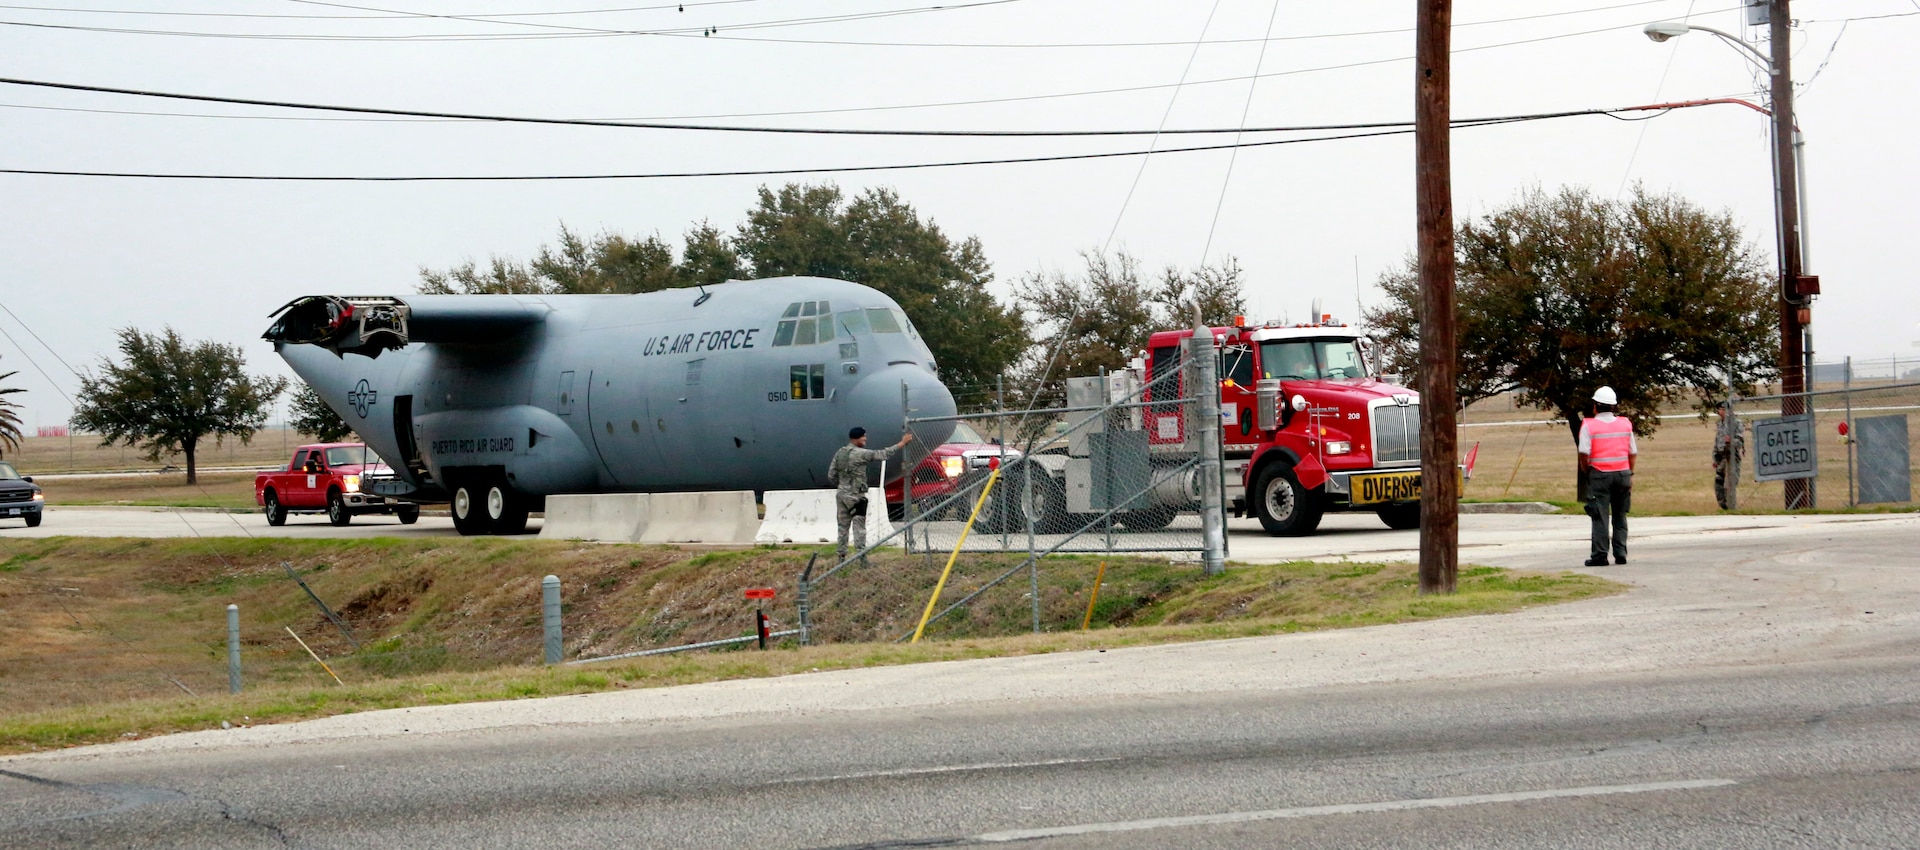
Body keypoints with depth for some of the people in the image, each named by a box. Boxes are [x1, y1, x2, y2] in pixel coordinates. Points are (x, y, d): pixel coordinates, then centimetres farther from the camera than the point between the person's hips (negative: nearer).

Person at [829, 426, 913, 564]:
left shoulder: (839, 453, 7)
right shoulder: (860, 454, -14)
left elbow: (831, 475, 10)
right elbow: (884, 454, -14)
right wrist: (902, 443, -8)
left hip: (842, 495, 7)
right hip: (855, 497, -7)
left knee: (843, 526, 11)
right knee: (859, 527, -5)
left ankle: (842, 556, 13)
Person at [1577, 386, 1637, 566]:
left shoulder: (1589, 425, -6)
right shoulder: (1625, 424, 8)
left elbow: (1584, 453, -14)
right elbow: (1633, 453, 9)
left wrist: (1586, 471, 2)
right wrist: (1630, 474, 17)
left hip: (1600, 475, -4)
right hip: (1623, 473, 4)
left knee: (1600, 517, -1)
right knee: (1620, 516, 12)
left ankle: (1600, 555, -3)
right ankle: (1620, 553, 9)